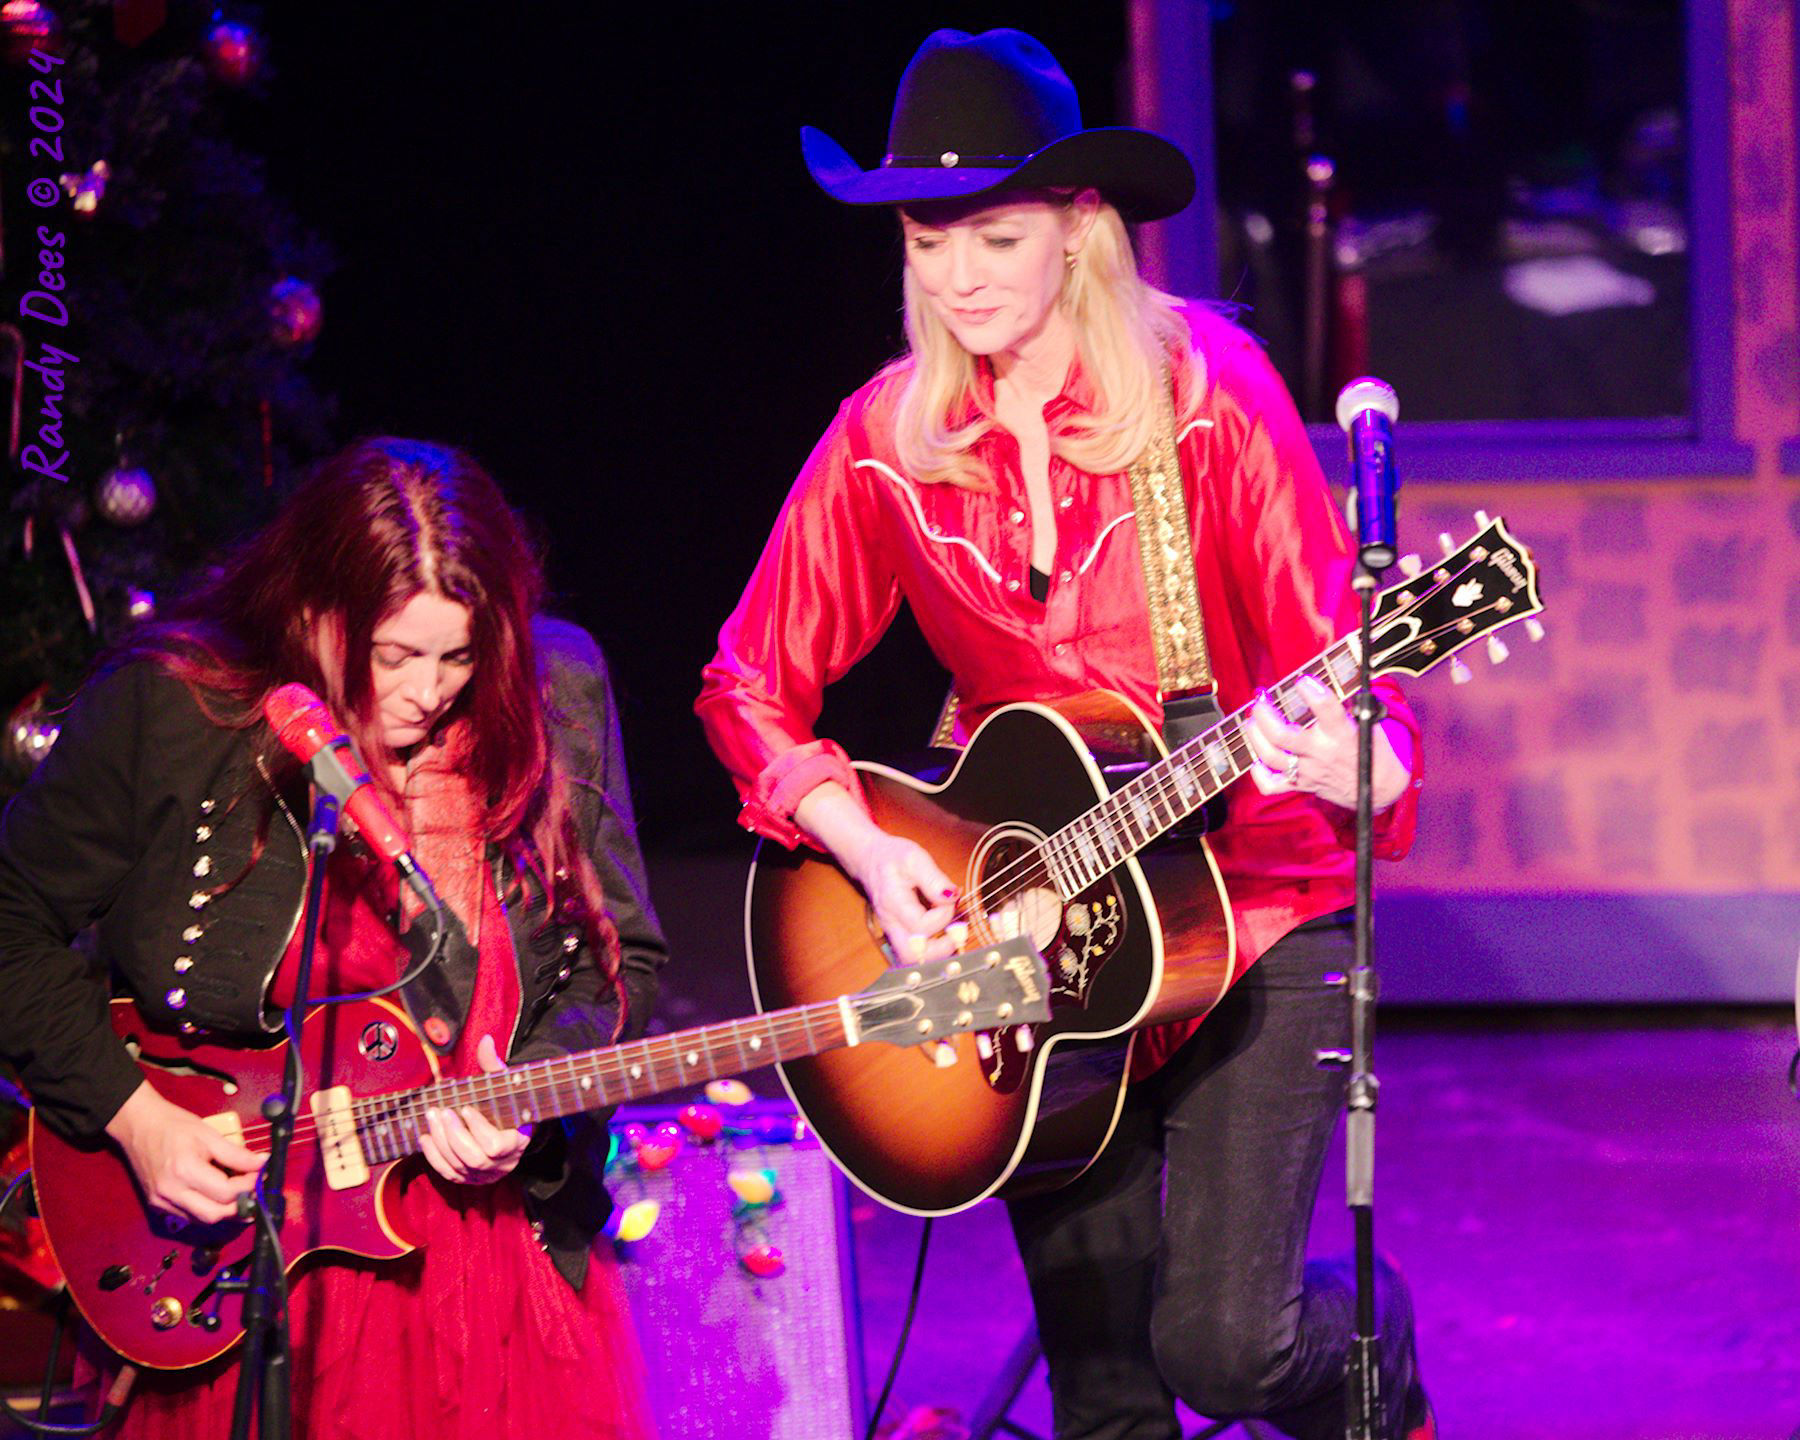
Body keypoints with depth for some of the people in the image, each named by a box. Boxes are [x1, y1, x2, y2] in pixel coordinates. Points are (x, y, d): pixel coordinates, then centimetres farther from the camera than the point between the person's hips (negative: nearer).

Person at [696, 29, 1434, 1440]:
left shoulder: (1208, 394, -13)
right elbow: (752, 690, 3)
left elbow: (1329, 658, -15)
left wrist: (1356, 767, -37)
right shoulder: (889, 443, -4)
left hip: (1250, 908, -3)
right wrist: (866, 850, -13)